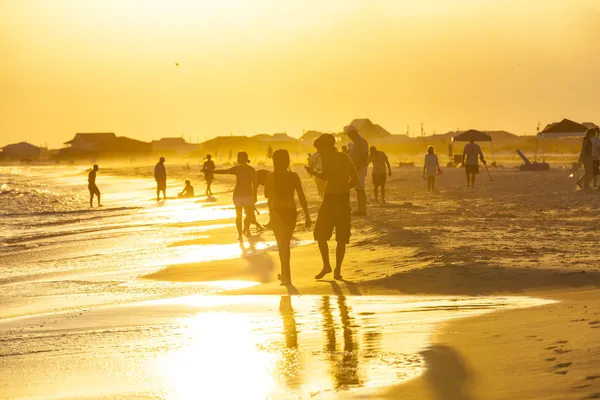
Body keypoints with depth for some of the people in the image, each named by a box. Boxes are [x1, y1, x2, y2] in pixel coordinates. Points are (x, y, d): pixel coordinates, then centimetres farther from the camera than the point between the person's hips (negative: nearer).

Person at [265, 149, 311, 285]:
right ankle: (284, 274, 29)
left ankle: (286, 276, -13)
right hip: (291, 212, 2)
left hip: (277, 212, -2)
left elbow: (267, 195, 9)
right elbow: (301, 197, -4)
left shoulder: (270, 177, -6)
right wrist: (307, 215, 0)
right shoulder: (294, 176, -3)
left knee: (282, 243, -1)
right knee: (285, 243, 18)